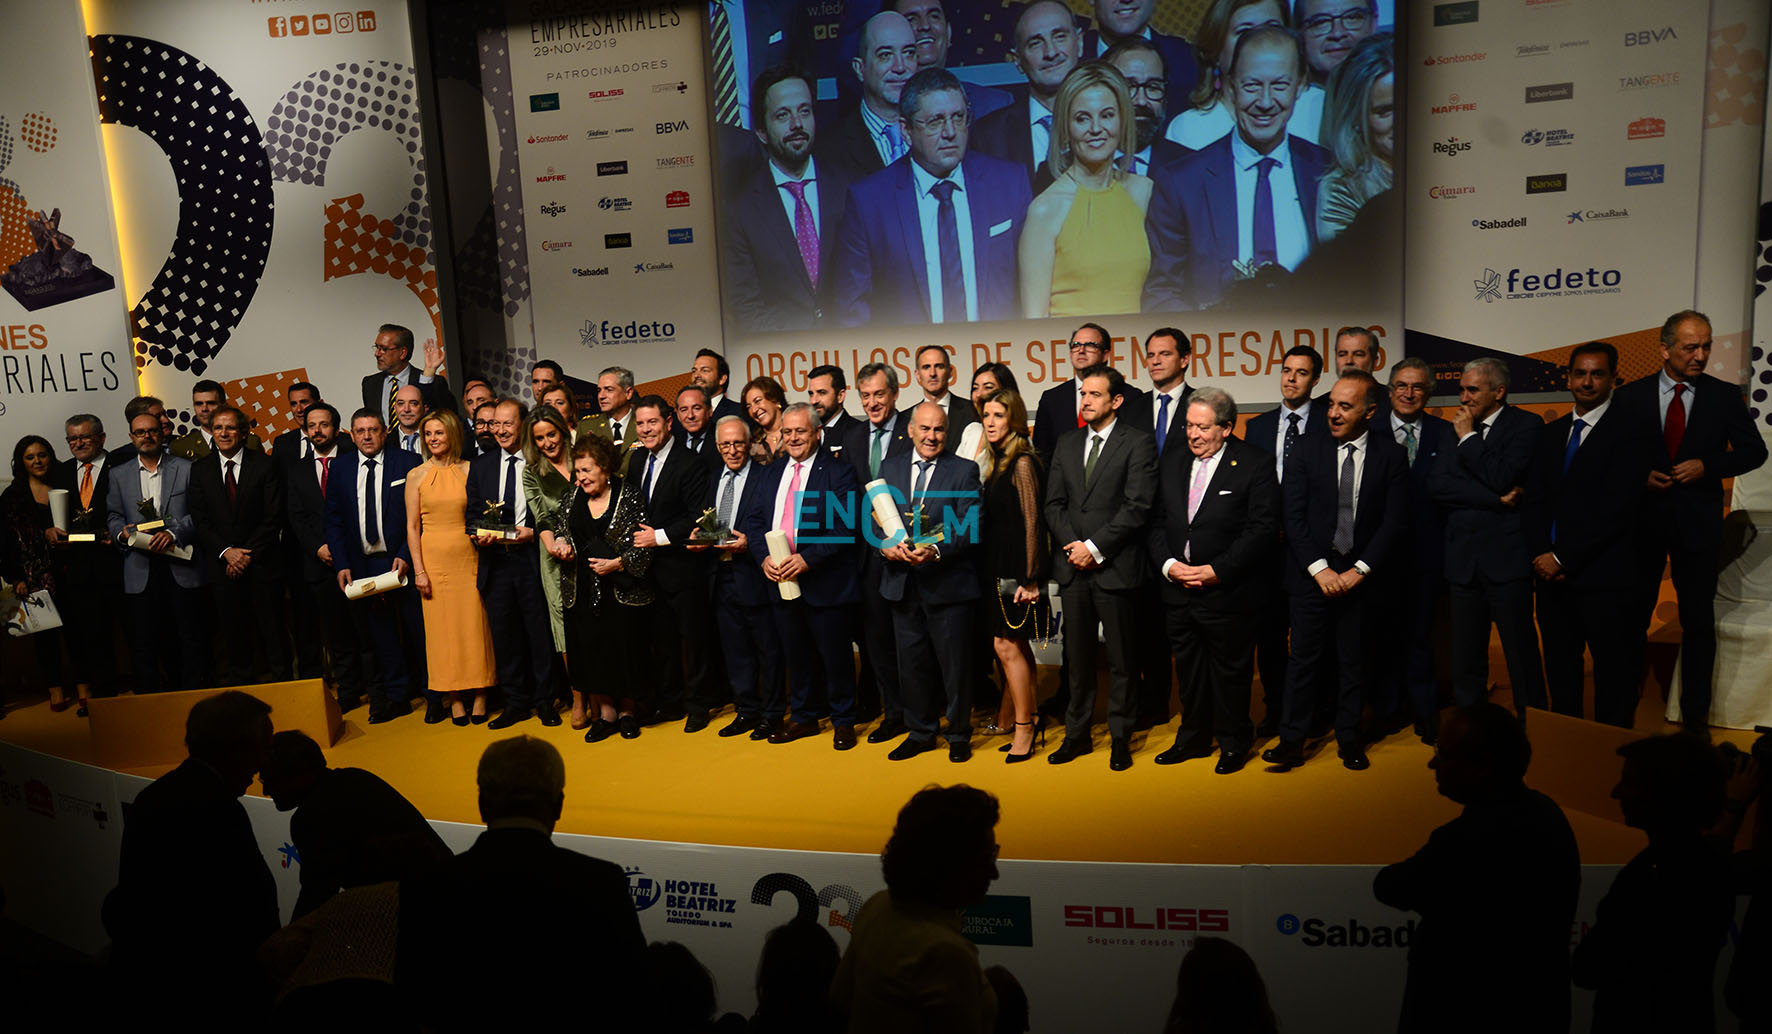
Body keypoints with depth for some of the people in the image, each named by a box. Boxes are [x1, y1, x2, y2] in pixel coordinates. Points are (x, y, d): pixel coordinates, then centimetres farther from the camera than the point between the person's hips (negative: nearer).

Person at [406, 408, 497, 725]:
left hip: (467, 557, 0)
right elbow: (412, 526, 3)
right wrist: (419, 569, -3)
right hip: (434, 559, 0)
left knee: (474, 624, 1)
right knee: (442, 626, 2)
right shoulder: (417, 476, 3)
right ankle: (455, 699, 11)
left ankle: (479, 694, 12)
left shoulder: (469, 470, 3)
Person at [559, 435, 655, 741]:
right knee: (589, 647, 4)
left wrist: (617, 563, -18)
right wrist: (561, 544, 4)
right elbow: (558, 526, 25)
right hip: (582, 591, 4)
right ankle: (605, 711, 16)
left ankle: (626, 711, 19)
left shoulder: (629, 495, -8)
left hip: (621, 589, -4)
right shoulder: (573, 497, 7)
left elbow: (644, 544, -8)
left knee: (625, 645, 1)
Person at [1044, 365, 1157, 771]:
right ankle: (1077, 734, 21)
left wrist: (1094, 547, -14)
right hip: (1073, 567, 5)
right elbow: (1053, 504, 11)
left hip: (1115, 566, -4)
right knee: (1077, 656, 10)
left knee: (1121, 658, 4)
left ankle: (1121, 737, 16)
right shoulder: (1067, 444, 14)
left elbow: (1137, 506, -11)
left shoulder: (1138, 443, -3)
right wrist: (1072, 545, -5)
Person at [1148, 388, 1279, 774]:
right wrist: (1168, 564, -7)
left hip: (1228, 593, -5)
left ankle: (1233, 742, 27)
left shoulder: (1255, 464, -9)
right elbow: (1155, 521, 9)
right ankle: (1193, 738, 33)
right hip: (1178, 590, 5)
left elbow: (1263, 529, -14)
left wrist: (1217, 570, -17)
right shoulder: (1172, 461, 7)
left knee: (1230, 671, 9)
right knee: (1189, 669, 16)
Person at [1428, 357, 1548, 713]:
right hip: (1464, 559, 4)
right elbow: (1438, 484, -2)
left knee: (1522, 655, 1)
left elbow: (1503, 478, -16)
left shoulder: (1526, 424, -1)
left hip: (1506, 558, -4)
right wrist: (1495, 500, -12)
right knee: (1465, 660, 9)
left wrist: (1469, 438, -5)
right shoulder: (1456, 430, 12)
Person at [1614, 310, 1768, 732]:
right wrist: (1640, 475, -14)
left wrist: (1707, 466, -13)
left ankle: (1695, 713, 18)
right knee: (1634, 617, 10)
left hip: (1696, 522, 0)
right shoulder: (1631, 396, -1)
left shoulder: (1725, 396, 0)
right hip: (1643, 519, 0)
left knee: (1699, 621, 6)